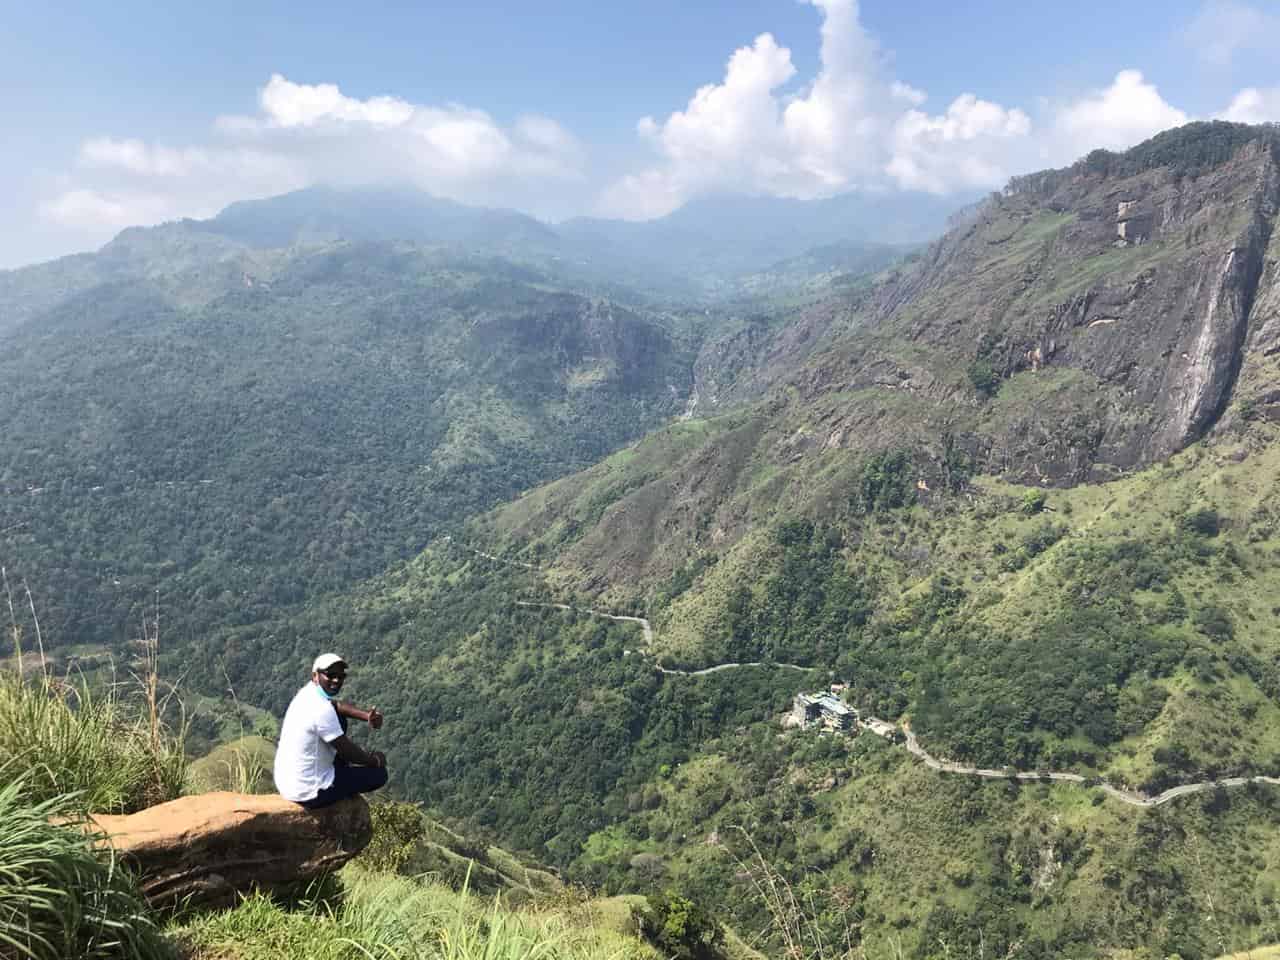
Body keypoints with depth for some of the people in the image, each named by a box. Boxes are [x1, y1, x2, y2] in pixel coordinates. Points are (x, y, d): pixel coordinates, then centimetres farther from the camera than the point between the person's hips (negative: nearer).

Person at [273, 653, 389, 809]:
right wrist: (374, 760, 1)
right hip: (309, 792, -9)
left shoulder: (307, 692, -1)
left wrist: (367, 716, -2)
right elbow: (347, 751, -18)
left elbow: (337, 705, 16)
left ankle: (339, 773, 30)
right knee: (380, 773, 2)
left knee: (340, 719, 21)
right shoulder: (322, 710, -27)